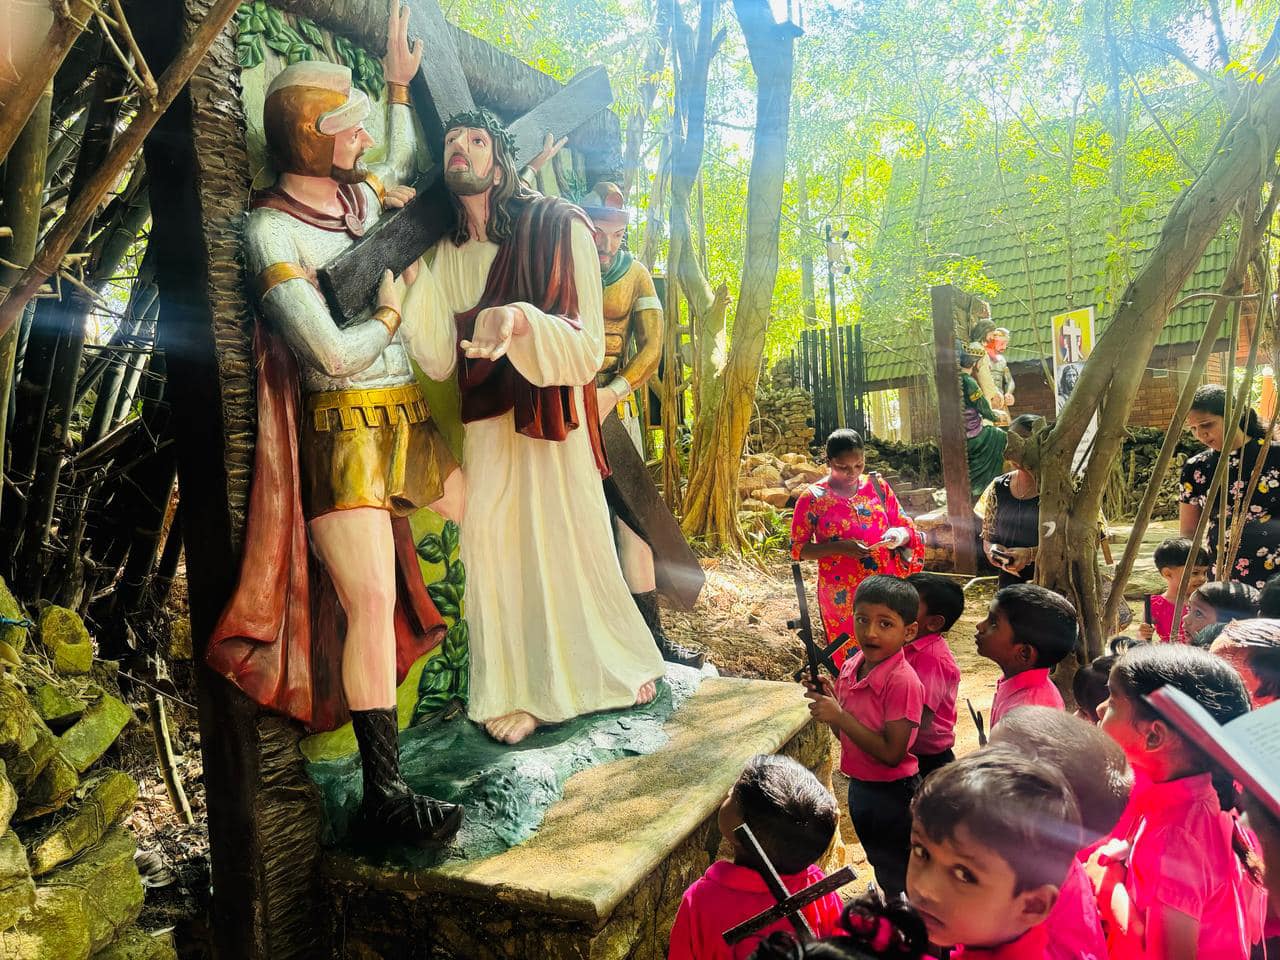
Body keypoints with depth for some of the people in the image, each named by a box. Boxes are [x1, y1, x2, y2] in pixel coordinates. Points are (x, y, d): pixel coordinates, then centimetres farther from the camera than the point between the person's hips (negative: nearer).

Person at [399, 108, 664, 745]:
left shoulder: (559, 228, -9)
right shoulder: (444, 255, 3)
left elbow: (588, 351, -14)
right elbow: (438, 361, -8)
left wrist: (520, 319, -32)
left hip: (553, 421, -3)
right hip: (486, 425, 3)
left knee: (574, 542, 7)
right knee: (494, 541, -3)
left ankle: (613, 665, 31)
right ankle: (518, 692, 14)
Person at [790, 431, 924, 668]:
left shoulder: (878, 486, 4)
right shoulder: (813, 498, -6)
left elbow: (907, 527, 11)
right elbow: (798, 549, -5)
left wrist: (898, 536, -13)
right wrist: (839, 547, -18)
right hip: (842, 596, -3)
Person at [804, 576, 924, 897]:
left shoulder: (902, 681, -26)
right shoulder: (851, 667, -3)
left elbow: (892, 753, -27)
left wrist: (839, 715, -28)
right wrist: (827, 698, -10)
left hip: (892, 794, -8)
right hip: (859, 785, 8)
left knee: (899, 879, 12)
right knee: (880, 866, 29)